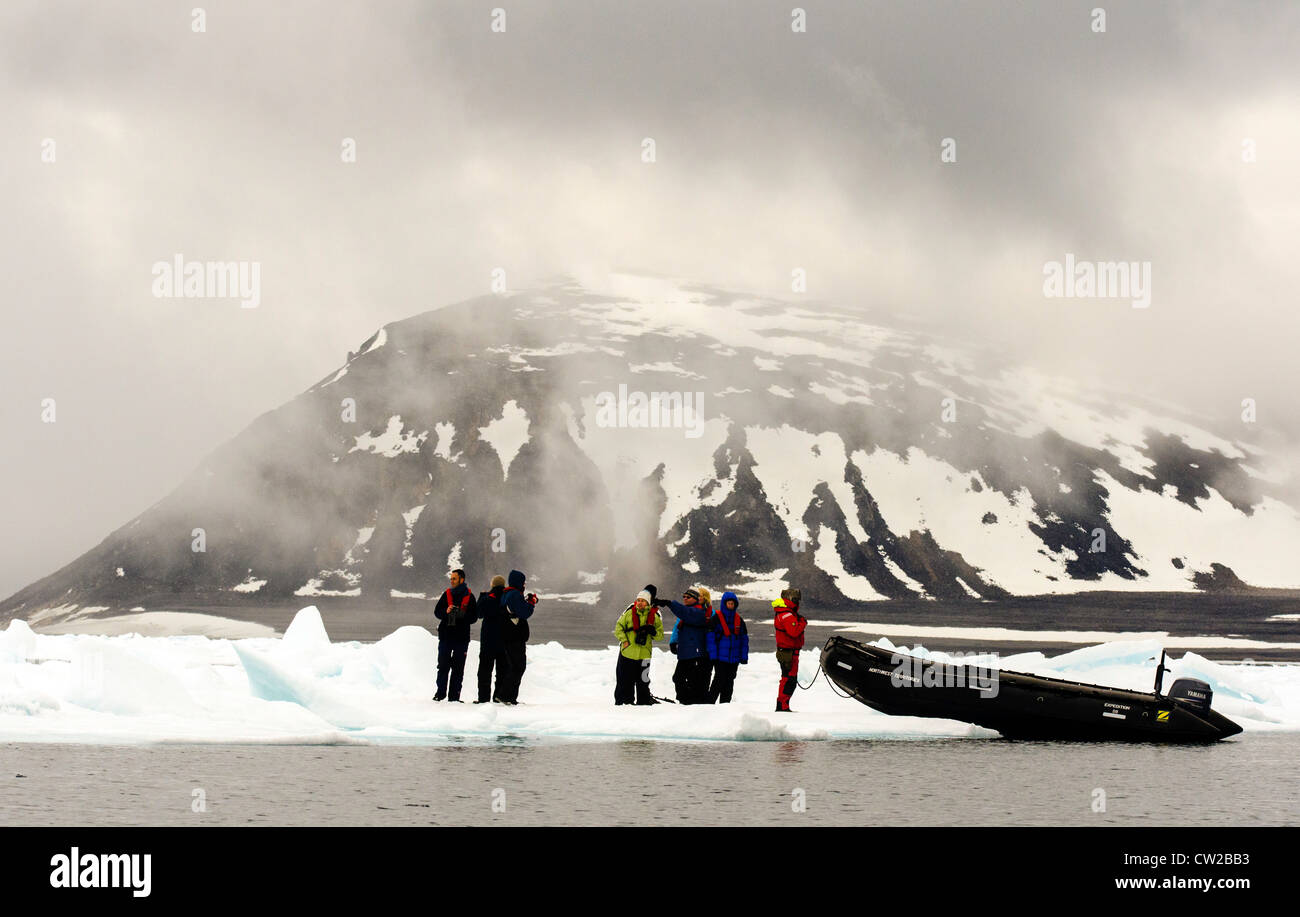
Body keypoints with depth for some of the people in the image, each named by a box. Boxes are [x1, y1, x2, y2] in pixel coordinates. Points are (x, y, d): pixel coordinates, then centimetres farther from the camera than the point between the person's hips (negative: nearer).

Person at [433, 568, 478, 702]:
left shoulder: (469, 597, 1)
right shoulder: (447, 594, 9)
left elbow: (474, 617, -1)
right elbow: (437, 612, 8)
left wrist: (462, 615, -20)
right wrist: (446, 612, -14)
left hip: (461, 637, -2)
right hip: (445, 635, 2)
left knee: (458, 668, 1)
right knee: (443, 665, 3)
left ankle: (454, 695, 6)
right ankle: (441, 692, 13)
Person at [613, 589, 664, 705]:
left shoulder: (654, 616, 3)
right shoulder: (629, 613, 1)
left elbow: (660, 635, 7)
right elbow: (619, 628, 6)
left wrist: (653, 632, -15)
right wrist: (624, 640, -7)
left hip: (644, 654, 0)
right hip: (627, 652, 0)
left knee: (643, 681, 7)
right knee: (624, 680, 4)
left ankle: (644, 700, 20)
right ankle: (622, 701, 14)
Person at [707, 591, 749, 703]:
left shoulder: (739, 620, 10)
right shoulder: (717, 617, -4)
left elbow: (744, 639, 14)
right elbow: (711, 637, -7)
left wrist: (744, 656, 7)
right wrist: (713, 655, -13)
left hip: (734, 658, 5)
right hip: (720, 657, -5)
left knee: (729, 681, 7)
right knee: (719, 680, -10)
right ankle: (710, 703, -4)